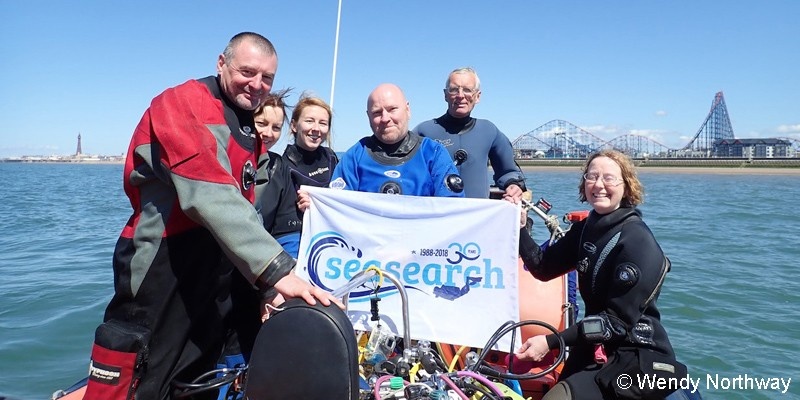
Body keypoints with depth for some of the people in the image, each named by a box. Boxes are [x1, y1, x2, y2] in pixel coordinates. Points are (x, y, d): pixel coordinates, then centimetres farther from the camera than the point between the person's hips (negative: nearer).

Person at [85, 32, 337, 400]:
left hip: (216, 276, 8)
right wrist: (275, 269, -35)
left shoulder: (247, 126, 14)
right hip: (163, 274, -8)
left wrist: (268, 283, 3)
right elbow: (212, 197, -28)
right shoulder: (183, 104, -13)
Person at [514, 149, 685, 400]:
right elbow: (543, 267, 3)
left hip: (637, 358, -7)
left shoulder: (638, 242, -18)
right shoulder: (587, 228, 5)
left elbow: (618, 321, -22)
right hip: (594, 349, 7)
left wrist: (551, 342, -28)